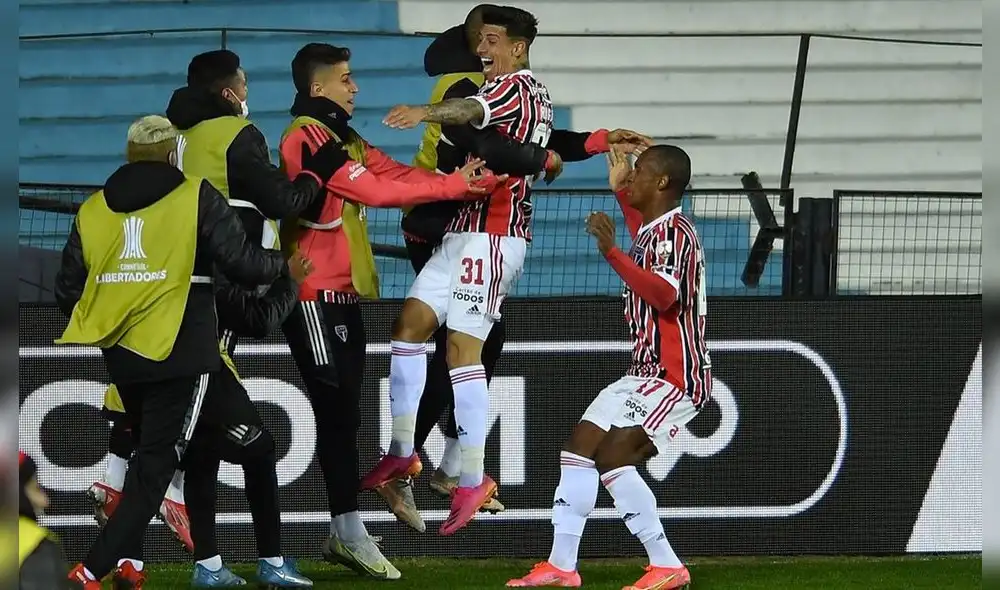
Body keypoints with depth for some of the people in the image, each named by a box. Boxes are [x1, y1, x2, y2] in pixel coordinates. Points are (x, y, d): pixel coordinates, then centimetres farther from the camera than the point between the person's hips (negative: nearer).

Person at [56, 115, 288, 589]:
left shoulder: (93, 210, 6)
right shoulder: (196, 198, -5)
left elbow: (68, 293, 8)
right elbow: (244, 263, -8)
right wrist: (280, 264, 13)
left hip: (120, 353, 5)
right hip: (179, 353, -5)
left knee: (148, 450, 24)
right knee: (158, 462, -1)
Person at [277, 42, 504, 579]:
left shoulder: (345, 141, 17)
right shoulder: (307, 137, -13)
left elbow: (401, 176, 9)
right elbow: (373, 190, -18)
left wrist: (485, 179, -2)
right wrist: (451, 187, -13)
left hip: (342, 293, 9)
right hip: (316, 293, -9)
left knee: (342, 414, 10)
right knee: (336, 411, -8)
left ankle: (345, 534, 12)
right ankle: (348, 531, -6)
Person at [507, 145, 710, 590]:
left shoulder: (675, 232, -16)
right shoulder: (655, 230, 15)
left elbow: (665, 294, -35)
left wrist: (612, 252, -40)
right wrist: (620, 192, 42)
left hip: (676, 376, -11)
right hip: (646, 372, 11)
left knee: (612, 456, -21)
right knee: (579, 446, 8)